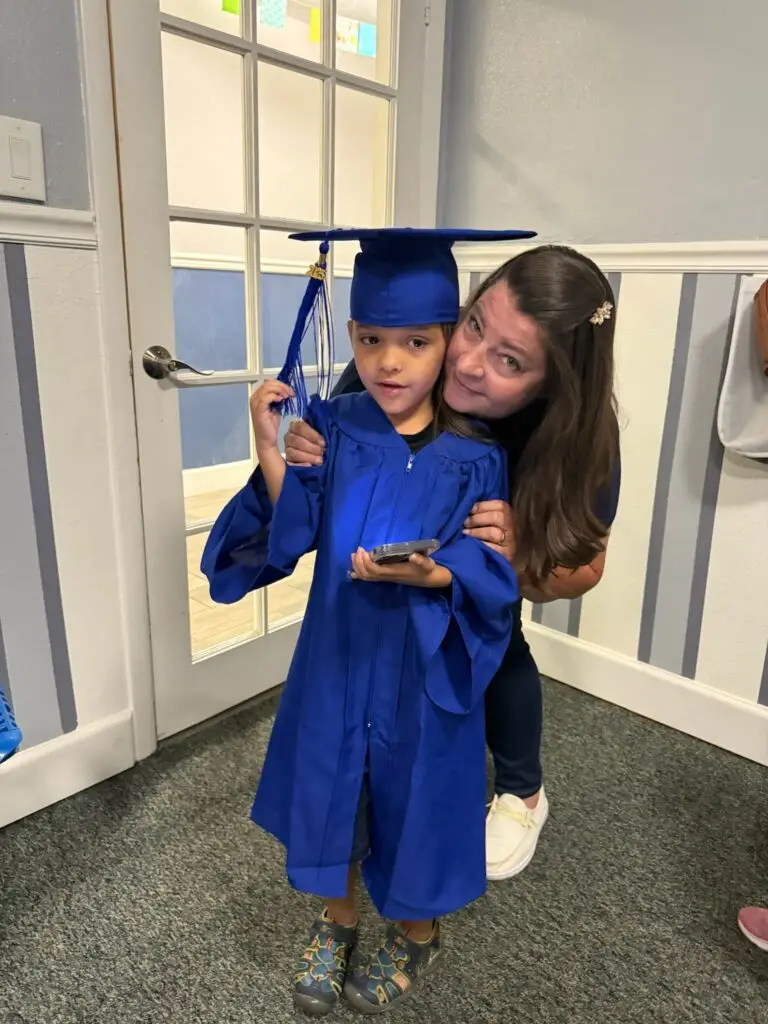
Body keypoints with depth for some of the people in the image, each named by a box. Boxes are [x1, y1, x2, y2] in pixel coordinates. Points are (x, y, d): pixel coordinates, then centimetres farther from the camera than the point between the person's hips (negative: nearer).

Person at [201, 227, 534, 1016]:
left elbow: (494, 569, -11)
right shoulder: (331, 428, -7)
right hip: (337, 652, 2)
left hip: (425, 667, -2)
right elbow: (291, 537, -10)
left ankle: (417, 933, 47)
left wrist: (427, 573, -30)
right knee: (332, 785, 18)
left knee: (415, 794, 15)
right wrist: (270, 454, -26)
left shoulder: (475, 455, -12)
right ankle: (336, 920, 49)